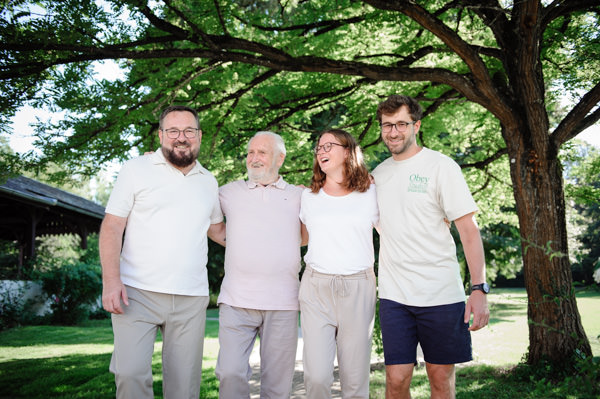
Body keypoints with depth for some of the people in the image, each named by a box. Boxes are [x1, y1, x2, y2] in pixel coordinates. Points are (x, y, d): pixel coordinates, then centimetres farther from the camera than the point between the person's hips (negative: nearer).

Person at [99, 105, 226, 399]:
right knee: (131, 373, -13)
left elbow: (218, 230, 27)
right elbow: (112, 226, -1)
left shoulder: (208, 182, 15)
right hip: (138, 294, -3)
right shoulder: (136, 170, 4)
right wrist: (111, 279, -12)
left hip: (191, 299, 3)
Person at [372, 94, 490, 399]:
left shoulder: (440, 166, -3)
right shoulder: (378, 173, 11)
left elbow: (469, 230, -7)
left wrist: (479, 289, -15)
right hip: (393, 295, 3)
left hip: (441, 294, -3)